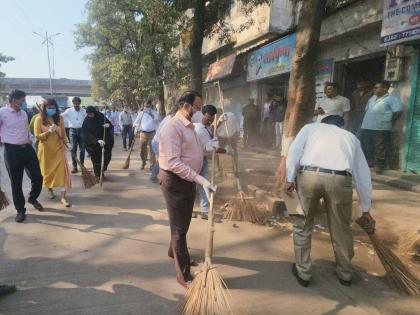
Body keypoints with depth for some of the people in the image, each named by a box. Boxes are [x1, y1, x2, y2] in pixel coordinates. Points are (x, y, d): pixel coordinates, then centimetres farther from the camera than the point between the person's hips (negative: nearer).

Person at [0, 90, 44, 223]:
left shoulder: (24, 113, 12)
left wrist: (29, 140, 12)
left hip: (27, 148, 6)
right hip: (12, 151, -5)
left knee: (37, 177, 7)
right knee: (16, 182, 5)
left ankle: (32, 199, 35)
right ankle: (20, 210, 20)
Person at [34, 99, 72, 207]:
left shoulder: (60, 118, 1)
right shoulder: (39, 119, -7)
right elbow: (37, 136, -10)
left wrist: (66, 142, -6)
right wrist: (49, 131, -23)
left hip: (58, 148, 1)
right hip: (46, 149, -1)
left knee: (62, 171, -6)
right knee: (48, 170, 14)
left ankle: (63, 196, -5)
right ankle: (50, 190, 38)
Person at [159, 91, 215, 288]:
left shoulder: (190, 126, 9)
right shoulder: (172, 127, -21)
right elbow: (174, 163, -29)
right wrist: (201, 180, -32)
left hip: (189, 180, 9)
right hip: (174, 181, -9)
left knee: (184, 223, 24)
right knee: (179, 227, 1)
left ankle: (174, 251, 49)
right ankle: (184, 274, 13)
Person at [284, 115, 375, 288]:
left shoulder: (311, 127, 28)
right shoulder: (351, 137, 32)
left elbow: (294, 150, 7)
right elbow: (363, 175, 32)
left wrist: (290, 179, 4)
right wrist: (366, 209, 38)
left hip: (309, 175, -1)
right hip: (340, 180, 2)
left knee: (302, 225, 19)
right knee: (341, 228, 23)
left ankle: (303, 272, 30)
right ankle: (345, 273, 42)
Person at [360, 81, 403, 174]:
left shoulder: (392, 99, -3)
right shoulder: (372, 98, 18)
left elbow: (398, 112, -9)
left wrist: (387, 121, -3)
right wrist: (367, 121, 15)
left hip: (381, 129, -7)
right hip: (366, 127, 7)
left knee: (380, 149, -2)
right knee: (366, 148, 11)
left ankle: (379, 166, 5)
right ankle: (368, 164, 23)